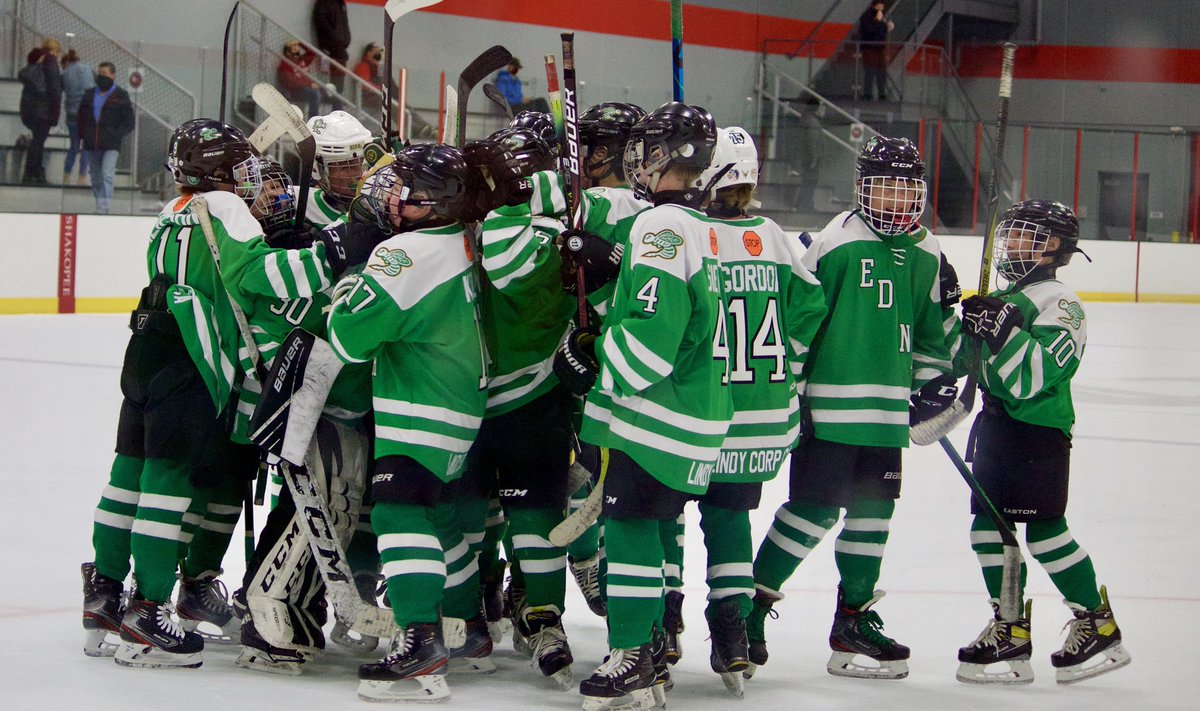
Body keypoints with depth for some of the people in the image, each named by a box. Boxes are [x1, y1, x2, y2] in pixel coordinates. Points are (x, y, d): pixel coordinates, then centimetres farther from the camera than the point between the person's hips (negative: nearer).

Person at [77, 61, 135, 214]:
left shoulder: (121, 96, -1)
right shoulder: (90, 95, 12)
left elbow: (129, 123, -1)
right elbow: (81, 117, 19)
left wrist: (116, 135, -13)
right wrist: (82, 135, 5)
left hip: (111, 145, -5)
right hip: (92, 145, 5)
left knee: (107, 175, -18)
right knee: (96, 178, 12)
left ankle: (103, 209, -24)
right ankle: (99, 207, 24)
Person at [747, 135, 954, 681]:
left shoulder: (926, 255, 12)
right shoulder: (837, 242, -9)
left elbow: (929, 327, 23)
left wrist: (935, 379, 18)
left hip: (888, 409, 7)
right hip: (831, 404, -7)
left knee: (872, 512, 11)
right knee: (814, 509, -9)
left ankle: (854, 620, 21)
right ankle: (752, 602, 3)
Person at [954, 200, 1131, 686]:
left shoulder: (1060, 305, -11)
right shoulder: (1003, 298, 15)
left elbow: (1033, 379, -23)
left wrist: (1004, 330, -31)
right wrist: (969, 327, 7)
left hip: (1040, 431, -9)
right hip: (996, 425, 9)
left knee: (1044, 530, -8)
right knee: (987, 525, 6)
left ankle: (1098, 624, 4)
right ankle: (1010, 631, 14)